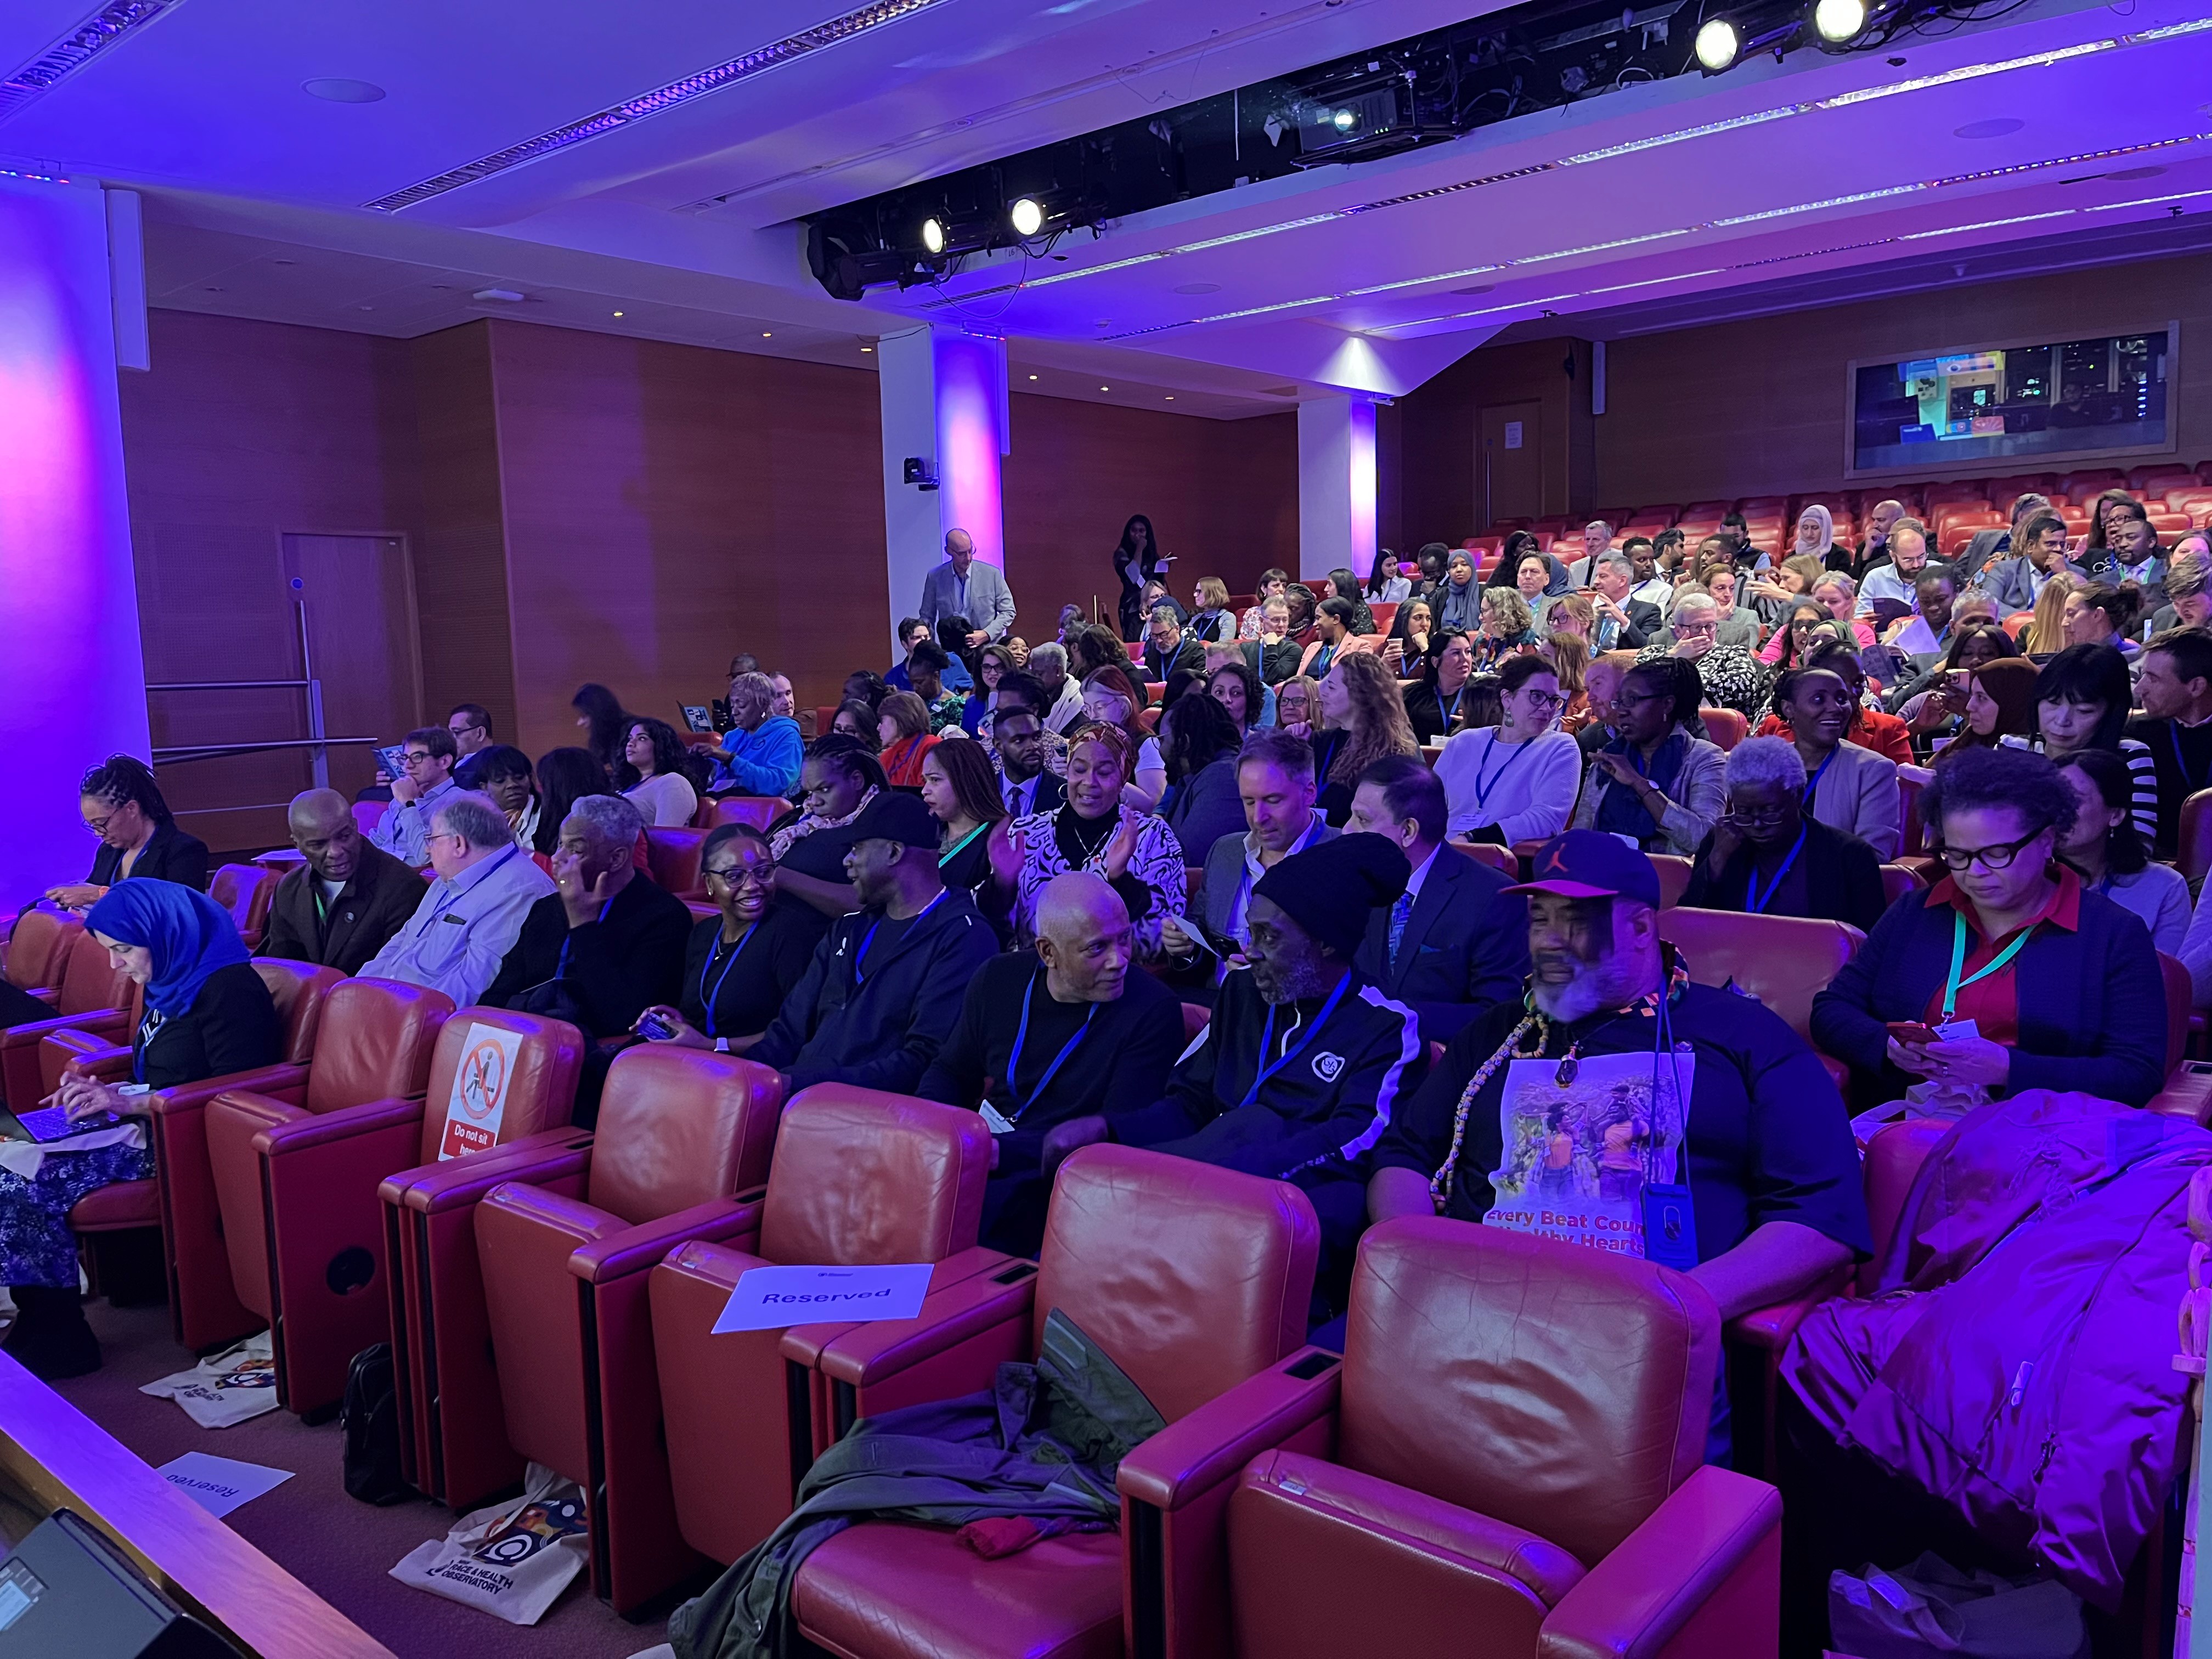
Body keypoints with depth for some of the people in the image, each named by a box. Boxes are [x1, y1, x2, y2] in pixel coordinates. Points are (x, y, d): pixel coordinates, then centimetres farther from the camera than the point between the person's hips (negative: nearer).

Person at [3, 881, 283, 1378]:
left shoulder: (230, 991, -18)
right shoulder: (173, 982, 12)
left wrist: (130, 1103, -19)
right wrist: (106, 1092, 3)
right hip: (151, 1126, 10)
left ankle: (55, 1338, -4)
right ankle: (44, 1325, -1)